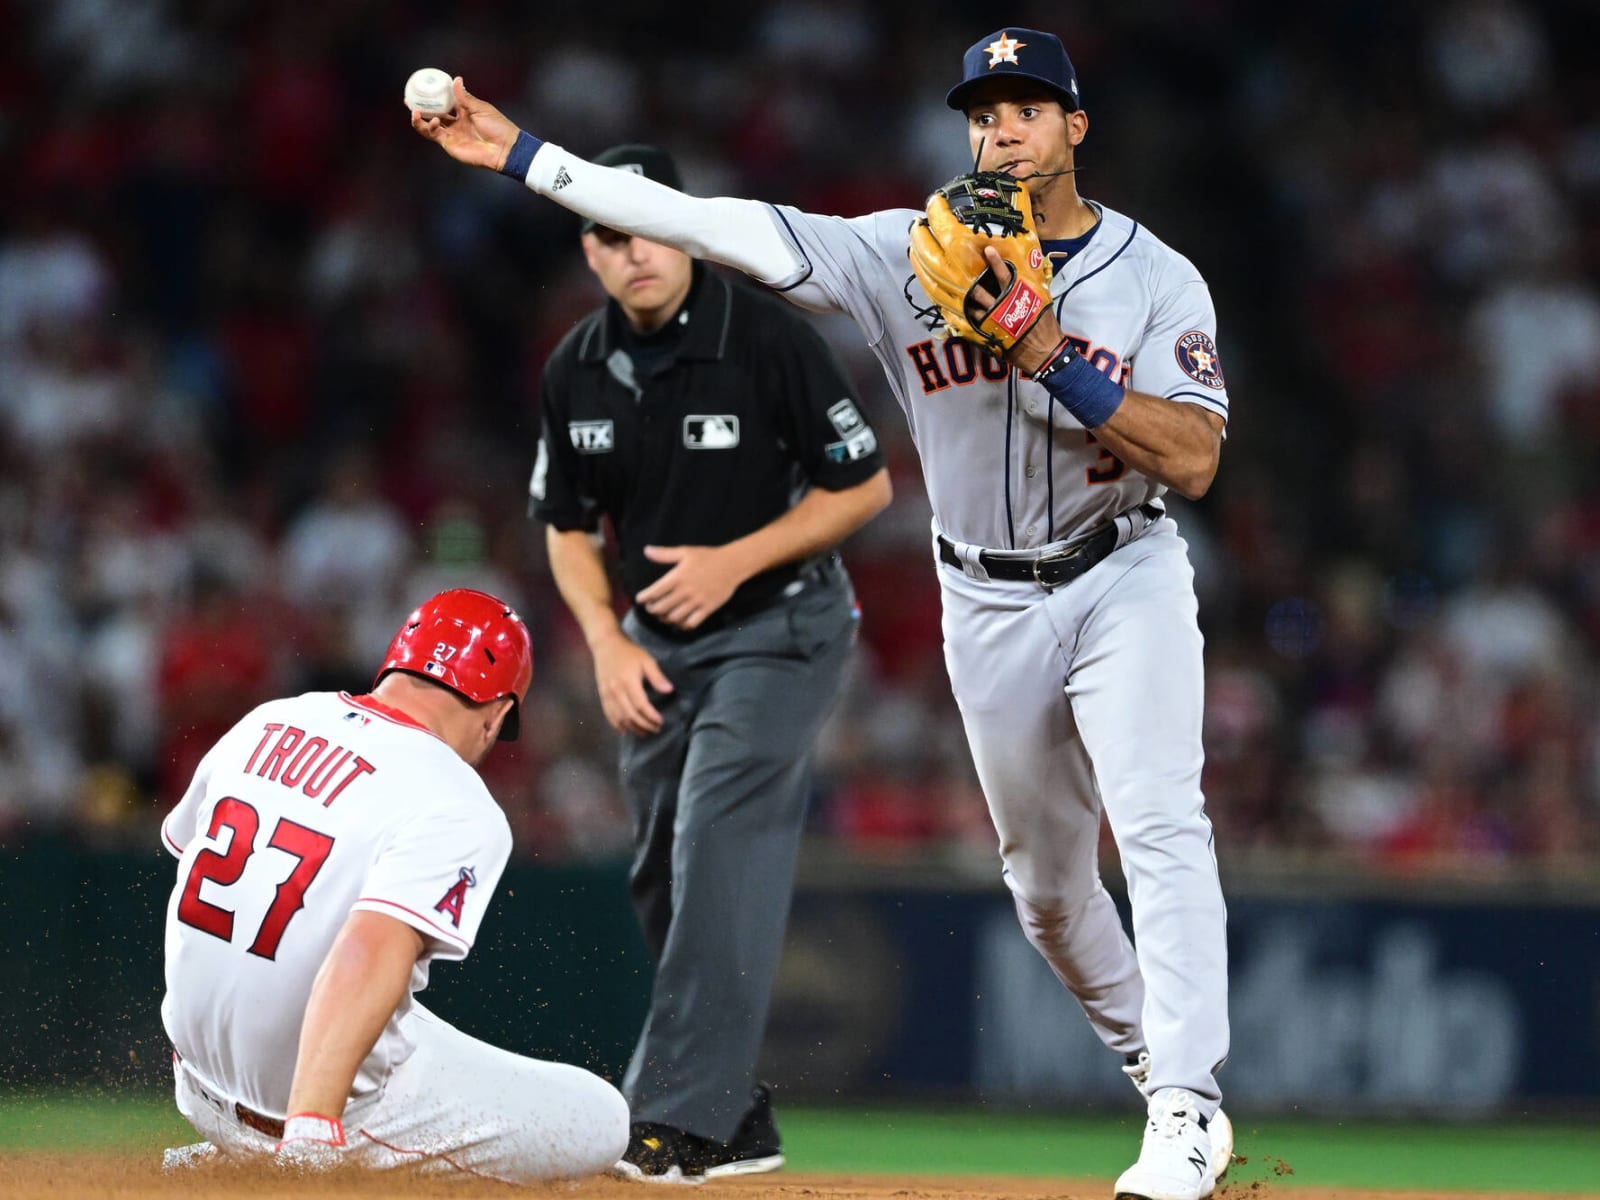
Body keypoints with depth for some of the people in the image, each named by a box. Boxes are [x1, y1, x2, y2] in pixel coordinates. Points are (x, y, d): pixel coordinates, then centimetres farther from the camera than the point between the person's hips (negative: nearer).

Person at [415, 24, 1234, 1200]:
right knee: (1045, 880, 11)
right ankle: (1150, 1055, 32)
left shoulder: (1158, 278, -9)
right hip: (990, 606, 3)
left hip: (1126, 581, -3)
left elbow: (1194, 460, -18)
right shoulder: (912, 255, -4)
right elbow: (728, 226, -10)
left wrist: (1054, 362, -27)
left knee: (1162, 827, -21)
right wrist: (522, 155, -17)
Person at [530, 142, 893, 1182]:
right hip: (659, 647, 7)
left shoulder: (768, 339, -17)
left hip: (779, 625, -7)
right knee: (665, 885, 9)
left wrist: (734, 561, -19)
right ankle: (739, 1122, 21)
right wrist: (608, 643, -5)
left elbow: (865, 485, -11)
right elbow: (569, 527, 11)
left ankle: (685, 1119, -27)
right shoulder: (577, 372, 0)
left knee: (719, 844, -21)